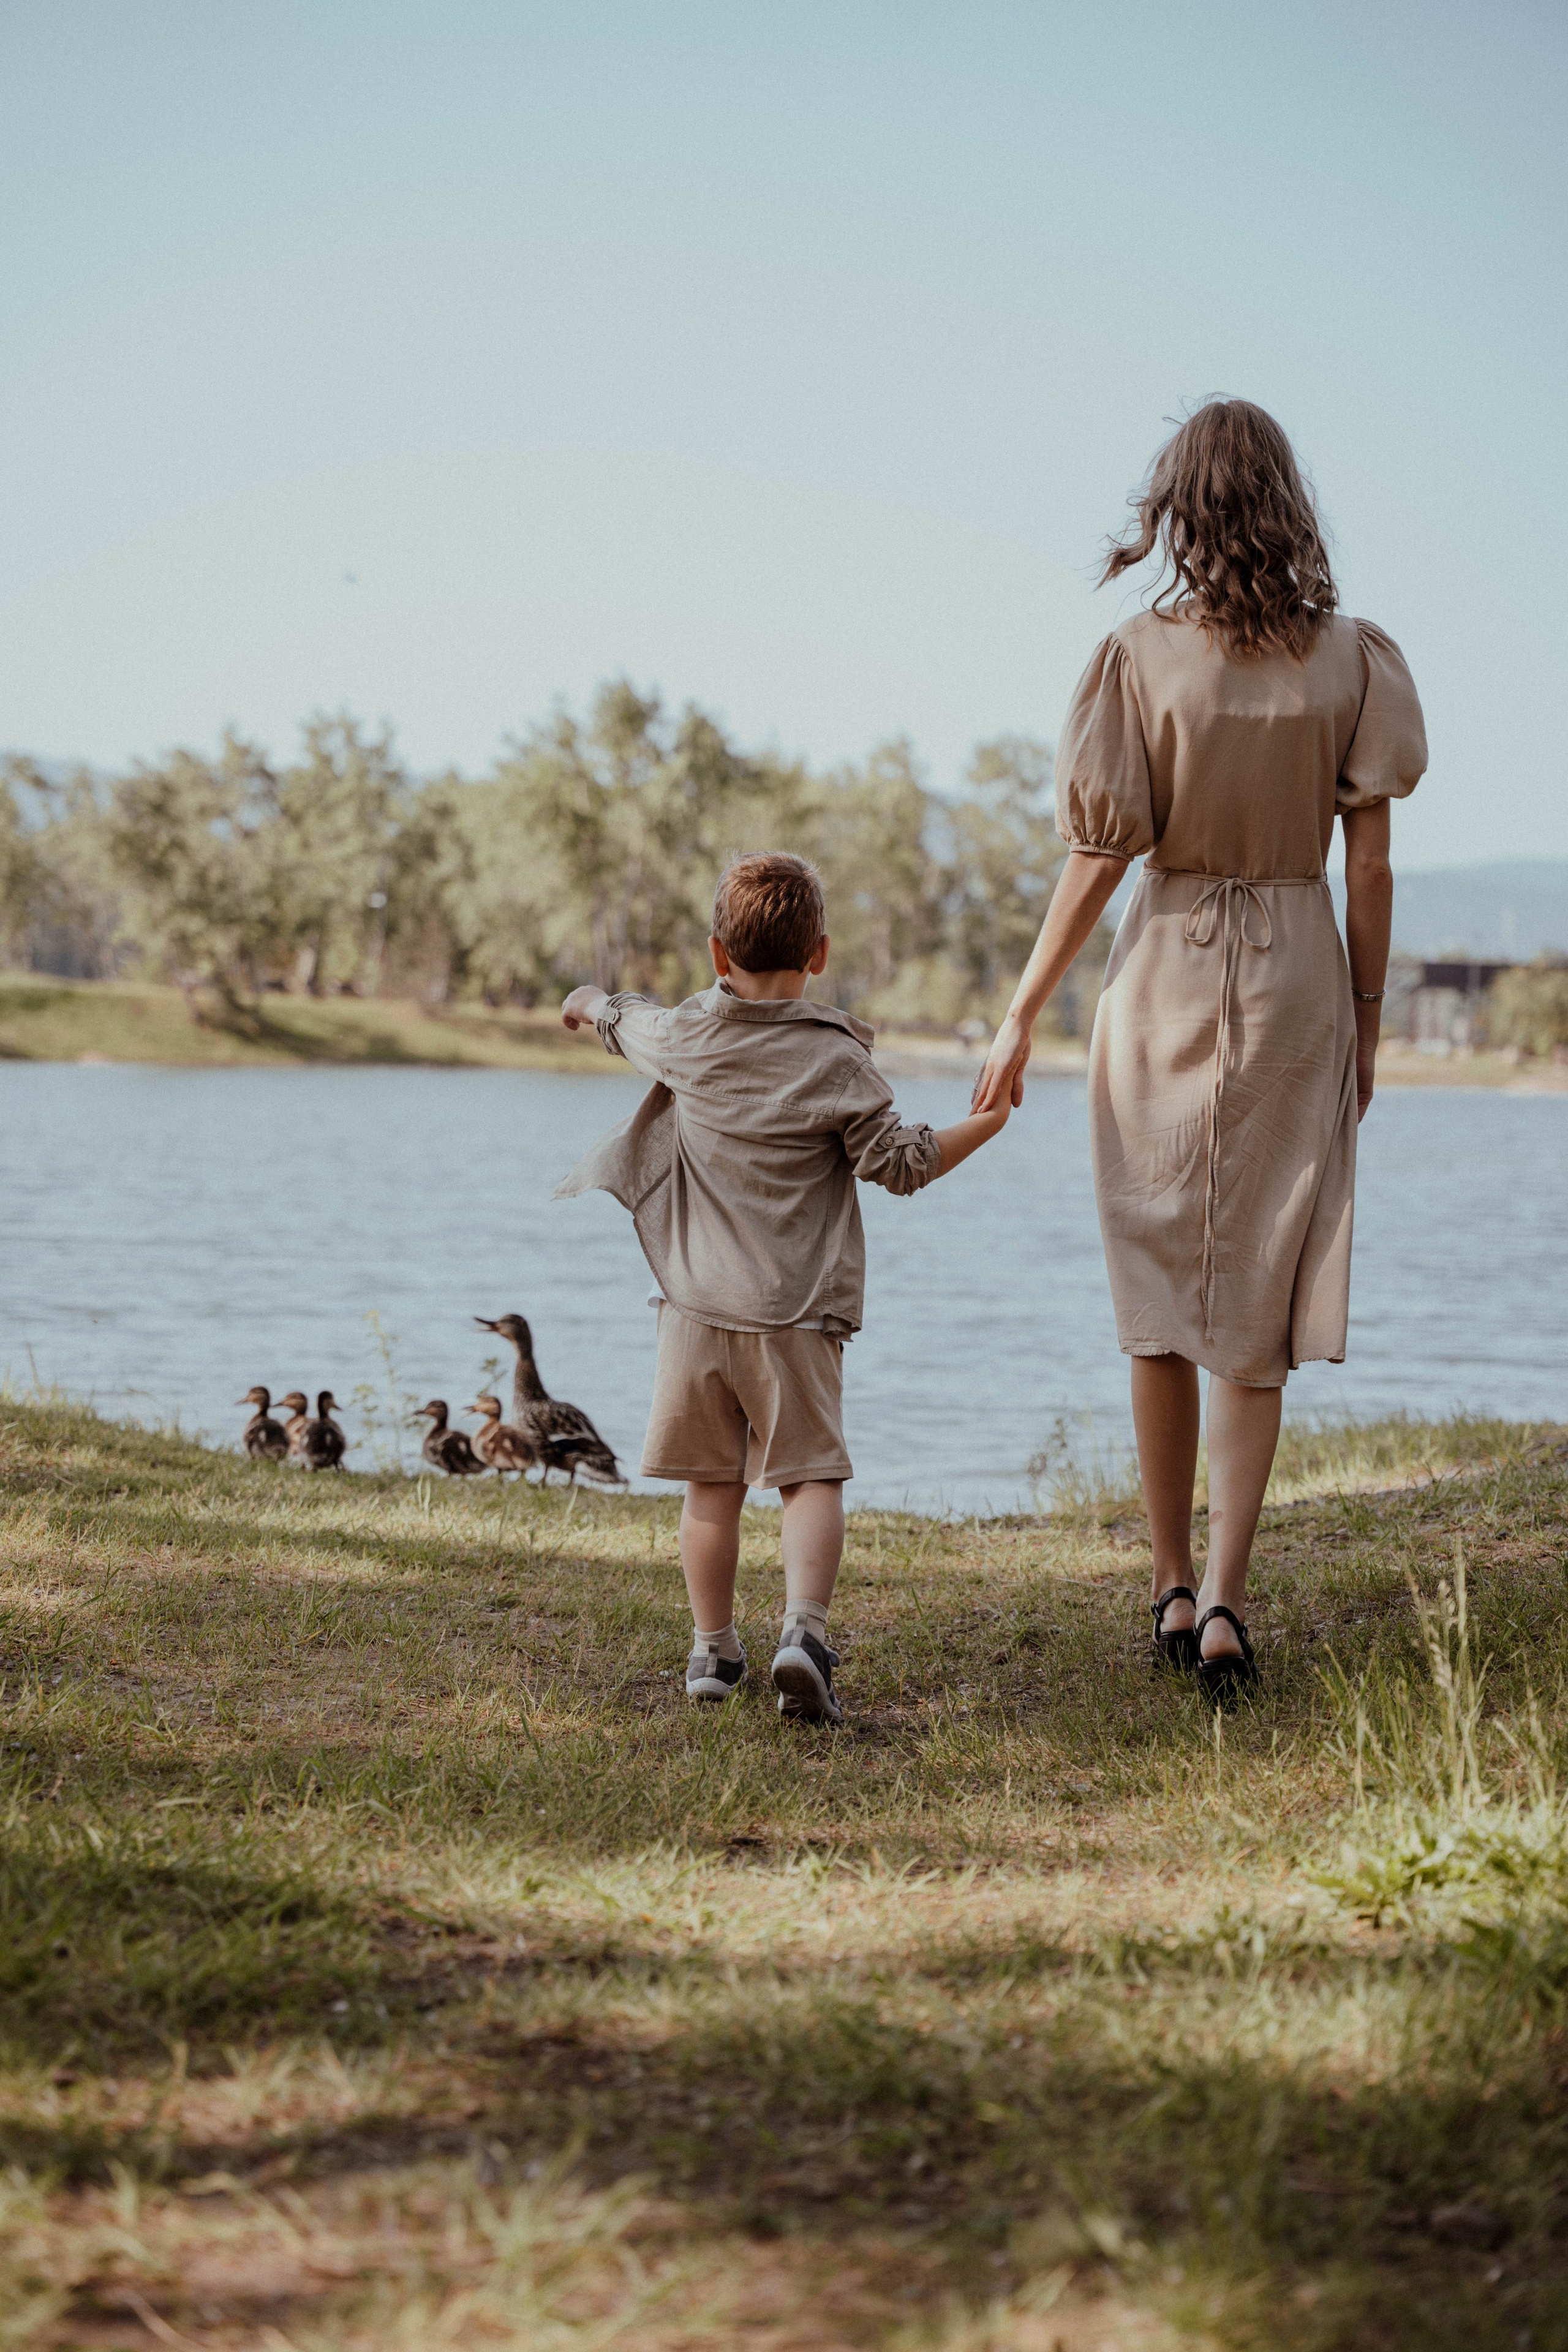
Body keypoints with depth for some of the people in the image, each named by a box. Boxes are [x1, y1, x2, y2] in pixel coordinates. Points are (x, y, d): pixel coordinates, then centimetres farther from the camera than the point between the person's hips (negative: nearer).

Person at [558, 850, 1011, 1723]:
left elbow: (626, 1024, 27)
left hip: (698, 1304, 3)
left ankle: (715, 1649, 18)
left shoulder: (686, 1039, 5)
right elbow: (900, 1164, -5)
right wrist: (986, 1123, 8)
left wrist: (590, 1003, 50)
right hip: (797, 1308, -3)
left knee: (713, 1484, 11)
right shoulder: (837, 1060, -6)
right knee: (811, 1475, -2)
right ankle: (805, 1627, -21)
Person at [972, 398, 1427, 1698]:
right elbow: (1371, 867, -2)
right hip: (1295, 973, 1)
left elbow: (1100, 860, -9)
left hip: (1165, 975, -1)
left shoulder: (1142, 657, -8)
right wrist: (1368, 1025, 9)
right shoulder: (1350, 660, -3)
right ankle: (1225, 1603, -4)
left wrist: (1022, 1017, -2)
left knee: (1161, 1299, 13)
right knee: (1256, 1316, 5)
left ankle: (1173, 1587, 18)